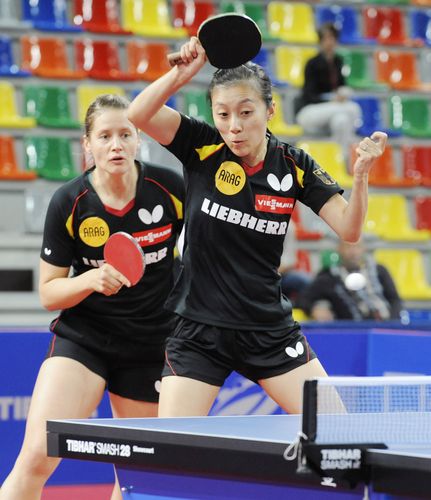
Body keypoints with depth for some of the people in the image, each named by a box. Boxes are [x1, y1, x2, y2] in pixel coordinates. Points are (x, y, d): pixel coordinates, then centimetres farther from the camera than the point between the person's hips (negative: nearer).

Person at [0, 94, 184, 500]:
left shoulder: (170, 188, -11)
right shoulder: (68, 203, -12)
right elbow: (49, 293, -4)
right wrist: (91, 279, -24)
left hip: (151, 345, 2)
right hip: (82, 339, -2)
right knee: (36, 456, -20)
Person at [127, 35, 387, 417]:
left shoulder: (294, 166, -4)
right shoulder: (202, 148, -8)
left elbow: (348, 230, -7)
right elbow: (138, 115, -21)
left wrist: (360, 175, -24)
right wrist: (183, 71, -33)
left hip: (270, 331, 2)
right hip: (199, 331, -2)